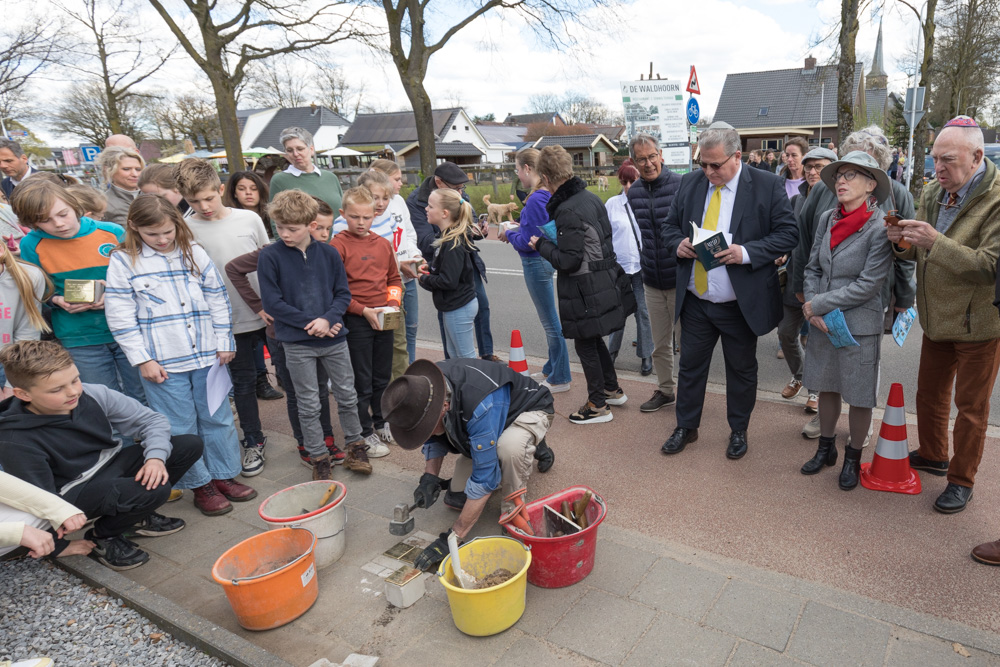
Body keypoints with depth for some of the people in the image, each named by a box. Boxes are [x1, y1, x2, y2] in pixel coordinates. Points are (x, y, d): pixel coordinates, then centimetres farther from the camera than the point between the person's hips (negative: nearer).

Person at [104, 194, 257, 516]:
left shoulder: (194, 253, 5)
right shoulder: (123, 261, -2)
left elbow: (217, 299, 9)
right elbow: (121, 317, -4)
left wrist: (224, 343, 6)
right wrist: (143, 359, -8)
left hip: (206, 355, 3)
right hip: (163, 363, -2)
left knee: (217, 417, 12)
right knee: (180, 427, 7)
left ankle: (224, 475, 28)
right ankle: (200, 485, 22)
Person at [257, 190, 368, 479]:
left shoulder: (328, 253, -2)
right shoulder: (270, 256, -8)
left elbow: (343, 294, 2)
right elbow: (272, 302, -10)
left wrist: (328, 319, -17)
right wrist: (311, 323, -14)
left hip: (334, 338, 2)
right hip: (297, 343, -2)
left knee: (347, 396, 13)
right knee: (308, 405, 8)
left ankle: (355, 446, 32)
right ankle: (318, 457, 24)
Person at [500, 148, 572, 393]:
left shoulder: (536, 200, -22)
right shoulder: (547, 195, 7)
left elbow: (529, 242, -22)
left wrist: (509, 235, -6)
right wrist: (519, 228, 10)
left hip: (536, 262, -10)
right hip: (544, 258, 10)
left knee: (550, 322, 1)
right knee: (549, 320, 19)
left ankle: (560, 378, 13)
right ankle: (552, 370, 34)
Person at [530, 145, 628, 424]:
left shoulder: (567, 211, -23)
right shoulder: (591, 197, 5)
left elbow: (569, 261, -23)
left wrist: (541, 244, -8)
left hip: (584, 291, -9)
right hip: (603, 283, 9)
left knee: (586, 345, 6)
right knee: (594, 340, 24)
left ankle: (598, 406, 19)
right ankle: (612, 389, 38)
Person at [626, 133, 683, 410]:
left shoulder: (682, 185, -11)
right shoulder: (633, 194, 5)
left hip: (681, 280, -5)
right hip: (652, 283, 5)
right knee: (660, 344, 15)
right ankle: (665, 390, 30)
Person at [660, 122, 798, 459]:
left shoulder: (767, 185, -8)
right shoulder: (690, 182, 3)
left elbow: (787, 233, -8)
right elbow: (670, 225, 12)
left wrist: (747, 252, -23)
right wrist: (678, 244, -11)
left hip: (741, 303, -3)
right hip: (695, 301, 3)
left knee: (741, 369, 14)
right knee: (690, 364, 13)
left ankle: (738, 430, 34)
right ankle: (686, 427, 31)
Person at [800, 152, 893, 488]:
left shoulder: (881, 228, -15)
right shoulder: (827, 219, 1)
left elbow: (867, 285, -18)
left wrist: (818, 304, -16)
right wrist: (813, 308, -9)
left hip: (859, 326, -5)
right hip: (822, 322, 5)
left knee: (859, 397, 9)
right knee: (827, 387, 18)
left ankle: (853, 458, 30)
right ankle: (826, 448, 37)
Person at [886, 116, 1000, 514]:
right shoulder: (933, 192, 3)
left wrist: (935, 241, -33)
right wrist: (903, 241, -12)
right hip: (937, 318, 7)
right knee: (929, 393, 20)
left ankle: (961, 480, 24)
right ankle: (932, 456, 41)